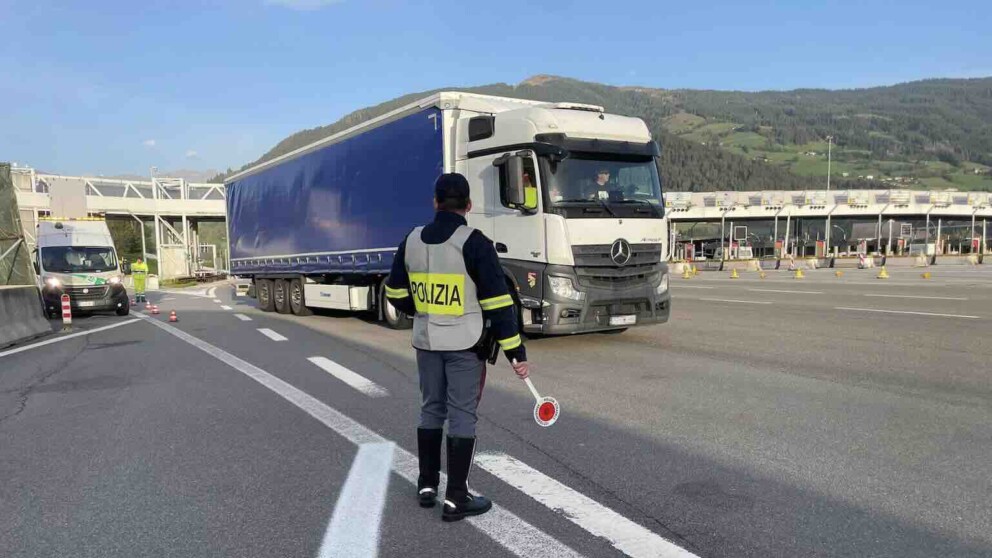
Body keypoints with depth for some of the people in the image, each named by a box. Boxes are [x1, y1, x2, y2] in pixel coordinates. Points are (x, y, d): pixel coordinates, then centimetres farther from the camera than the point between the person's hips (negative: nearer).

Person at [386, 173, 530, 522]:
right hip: (465, 344, -5)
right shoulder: (474, 243, -14)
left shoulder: (412, 241, 3)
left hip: (426, 342, 5)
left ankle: (427, 485, 28)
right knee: (462, 416, 2)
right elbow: (498, 303, -16)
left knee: (430, 410, 18)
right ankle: (456, 499, 7)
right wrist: (516, 353, -10)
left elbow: (396, 294, 12)